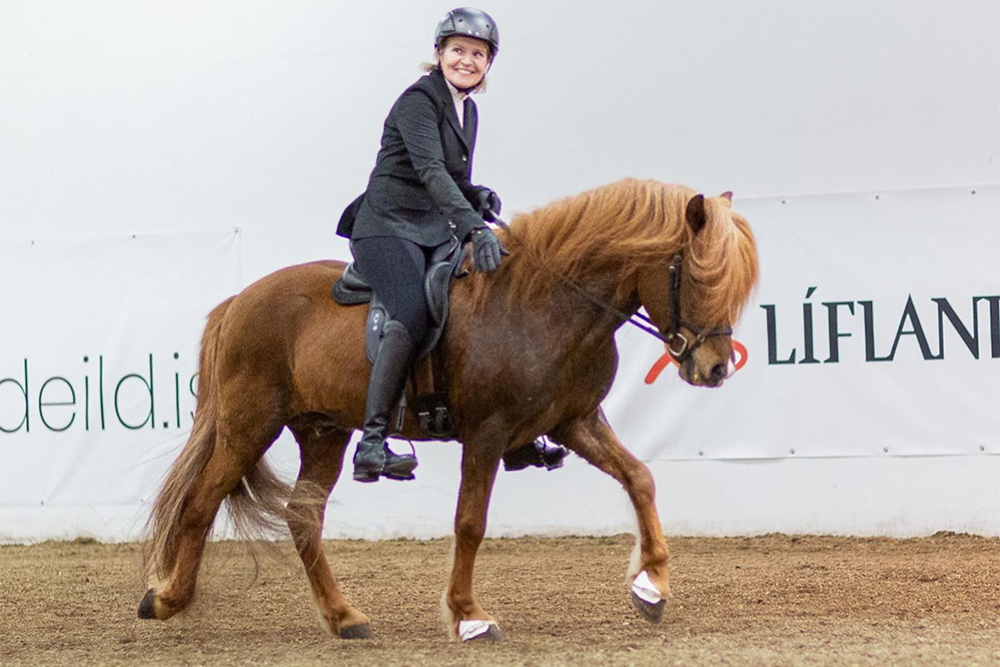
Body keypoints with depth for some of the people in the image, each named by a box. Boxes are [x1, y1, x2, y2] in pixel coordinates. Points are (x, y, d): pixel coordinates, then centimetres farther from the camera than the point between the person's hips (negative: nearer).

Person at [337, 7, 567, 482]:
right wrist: (474, 228, -38)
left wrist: (478, 196, 1)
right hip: (387, 229, -9)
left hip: (434, 234, 9)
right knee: (413, 314, -32)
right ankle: (372, 444, -36)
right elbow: (430, 170, -27)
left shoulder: (468, 110, 15)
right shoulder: (418, 100, -11)